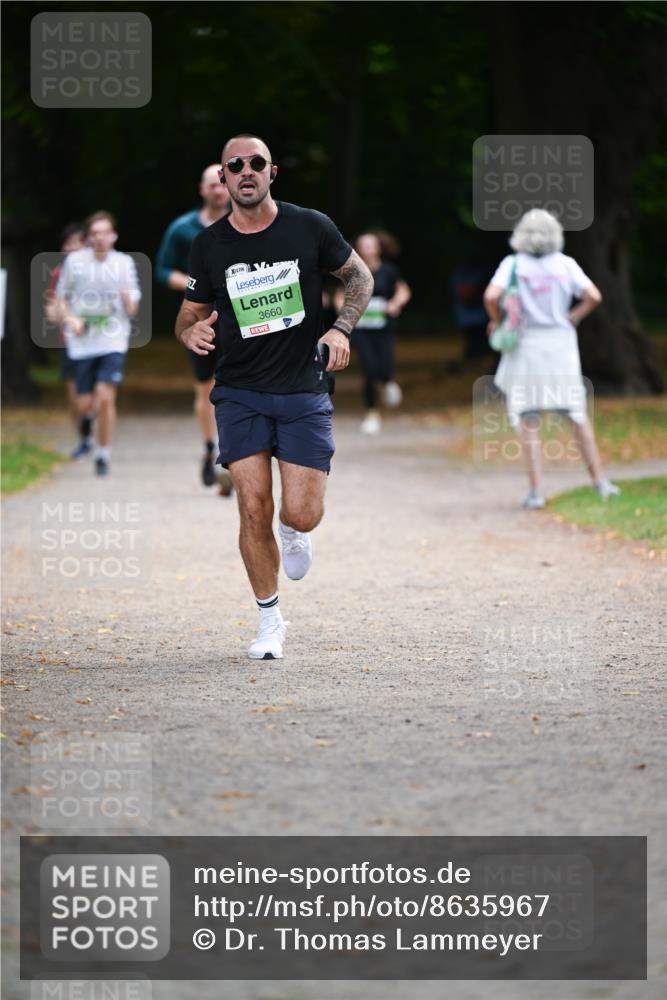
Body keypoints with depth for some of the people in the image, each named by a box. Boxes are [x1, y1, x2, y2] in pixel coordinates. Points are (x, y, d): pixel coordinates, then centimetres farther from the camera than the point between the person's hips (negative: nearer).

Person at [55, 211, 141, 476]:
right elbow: (61, 298, 11)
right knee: (85, 406, 2)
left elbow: (132, 311, 5)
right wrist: (70, 319, -7)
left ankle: (103, 452, -1)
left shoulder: (124, 263, 2)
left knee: (105, 396, -16)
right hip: (82, 343, 1)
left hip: (113, 342, -1)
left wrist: (127, 300, -18)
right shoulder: (74, 261, 0)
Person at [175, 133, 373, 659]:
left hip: (303, 389, -1)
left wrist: (342, 328, -7)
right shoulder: (210, 244, 0)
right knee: (254, 509, -8)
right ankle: (270, 622, 8)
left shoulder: (310, 227, -4)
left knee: (303, 514, -7)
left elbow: (359, 275, 9)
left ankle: (292, 531, 32)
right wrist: (191, 331, -15)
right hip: (240, 393, 1)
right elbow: (191, 314, 10)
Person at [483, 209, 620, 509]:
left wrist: (497, 320, 1)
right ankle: (599, 480, 12)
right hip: (561, 342, 1)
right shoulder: (565, 264, -1)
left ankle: (535, 490, -3)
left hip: (526, 343, -1)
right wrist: (574, 316, 10)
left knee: (529, 422, 3)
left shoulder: (513, 264, -5)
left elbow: (491, 296, -17)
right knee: (577, 415, 12)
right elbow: (593, 296, -8)